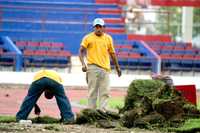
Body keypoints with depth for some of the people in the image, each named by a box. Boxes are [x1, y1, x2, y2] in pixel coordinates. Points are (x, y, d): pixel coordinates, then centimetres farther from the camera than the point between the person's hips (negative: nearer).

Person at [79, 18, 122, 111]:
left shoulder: (108, 38, 14)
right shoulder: (88, 38, 2)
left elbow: (112, 53, 21)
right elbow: (81, 51, -4)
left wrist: (117, 67, 24)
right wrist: (83, 64, -19)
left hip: (105, 68, 3)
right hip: (93, 67, -3)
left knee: (105, 92, -1)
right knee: (92, 91, -3)